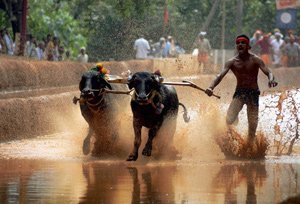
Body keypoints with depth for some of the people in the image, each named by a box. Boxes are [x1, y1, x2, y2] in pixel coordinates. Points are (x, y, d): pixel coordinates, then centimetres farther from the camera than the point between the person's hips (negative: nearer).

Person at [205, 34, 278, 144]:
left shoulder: (255, 60, -8)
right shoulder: (232, 62, -4)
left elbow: (268, 72, -17)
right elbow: (220, 76, -15)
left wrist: (271, 80, -42)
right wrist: (211, 87, -34)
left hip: (253, 93, -1)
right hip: (239, 93, 1)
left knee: (253, 123, 0)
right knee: (228, 120, -16)